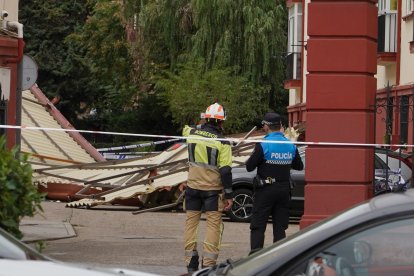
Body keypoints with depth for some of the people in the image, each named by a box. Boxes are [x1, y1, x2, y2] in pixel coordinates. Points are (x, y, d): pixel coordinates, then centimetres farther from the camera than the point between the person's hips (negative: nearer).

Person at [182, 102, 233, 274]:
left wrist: (203, 127, 29)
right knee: (214, 224, 1)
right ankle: (208, 263, -7)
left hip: (193, 187, 4)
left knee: (191, 223, 11)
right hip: (212, 189, -4)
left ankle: (191, 263, 12)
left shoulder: (192, 133, -1)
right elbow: (225, 171, -14)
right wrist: (229, 195, -9)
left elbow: (185, 129, 26)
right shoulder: (222, 143, -13)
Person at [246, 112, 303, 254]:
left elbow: (249, 167, -11)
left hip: (265, 190, -5)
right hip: (284, 190, 5)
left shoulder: (263, 145, -14)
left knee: (257, 226, 0)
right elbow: (299, 166, 13)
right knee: (280, 227, 10)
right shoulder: (290, 145, 3)